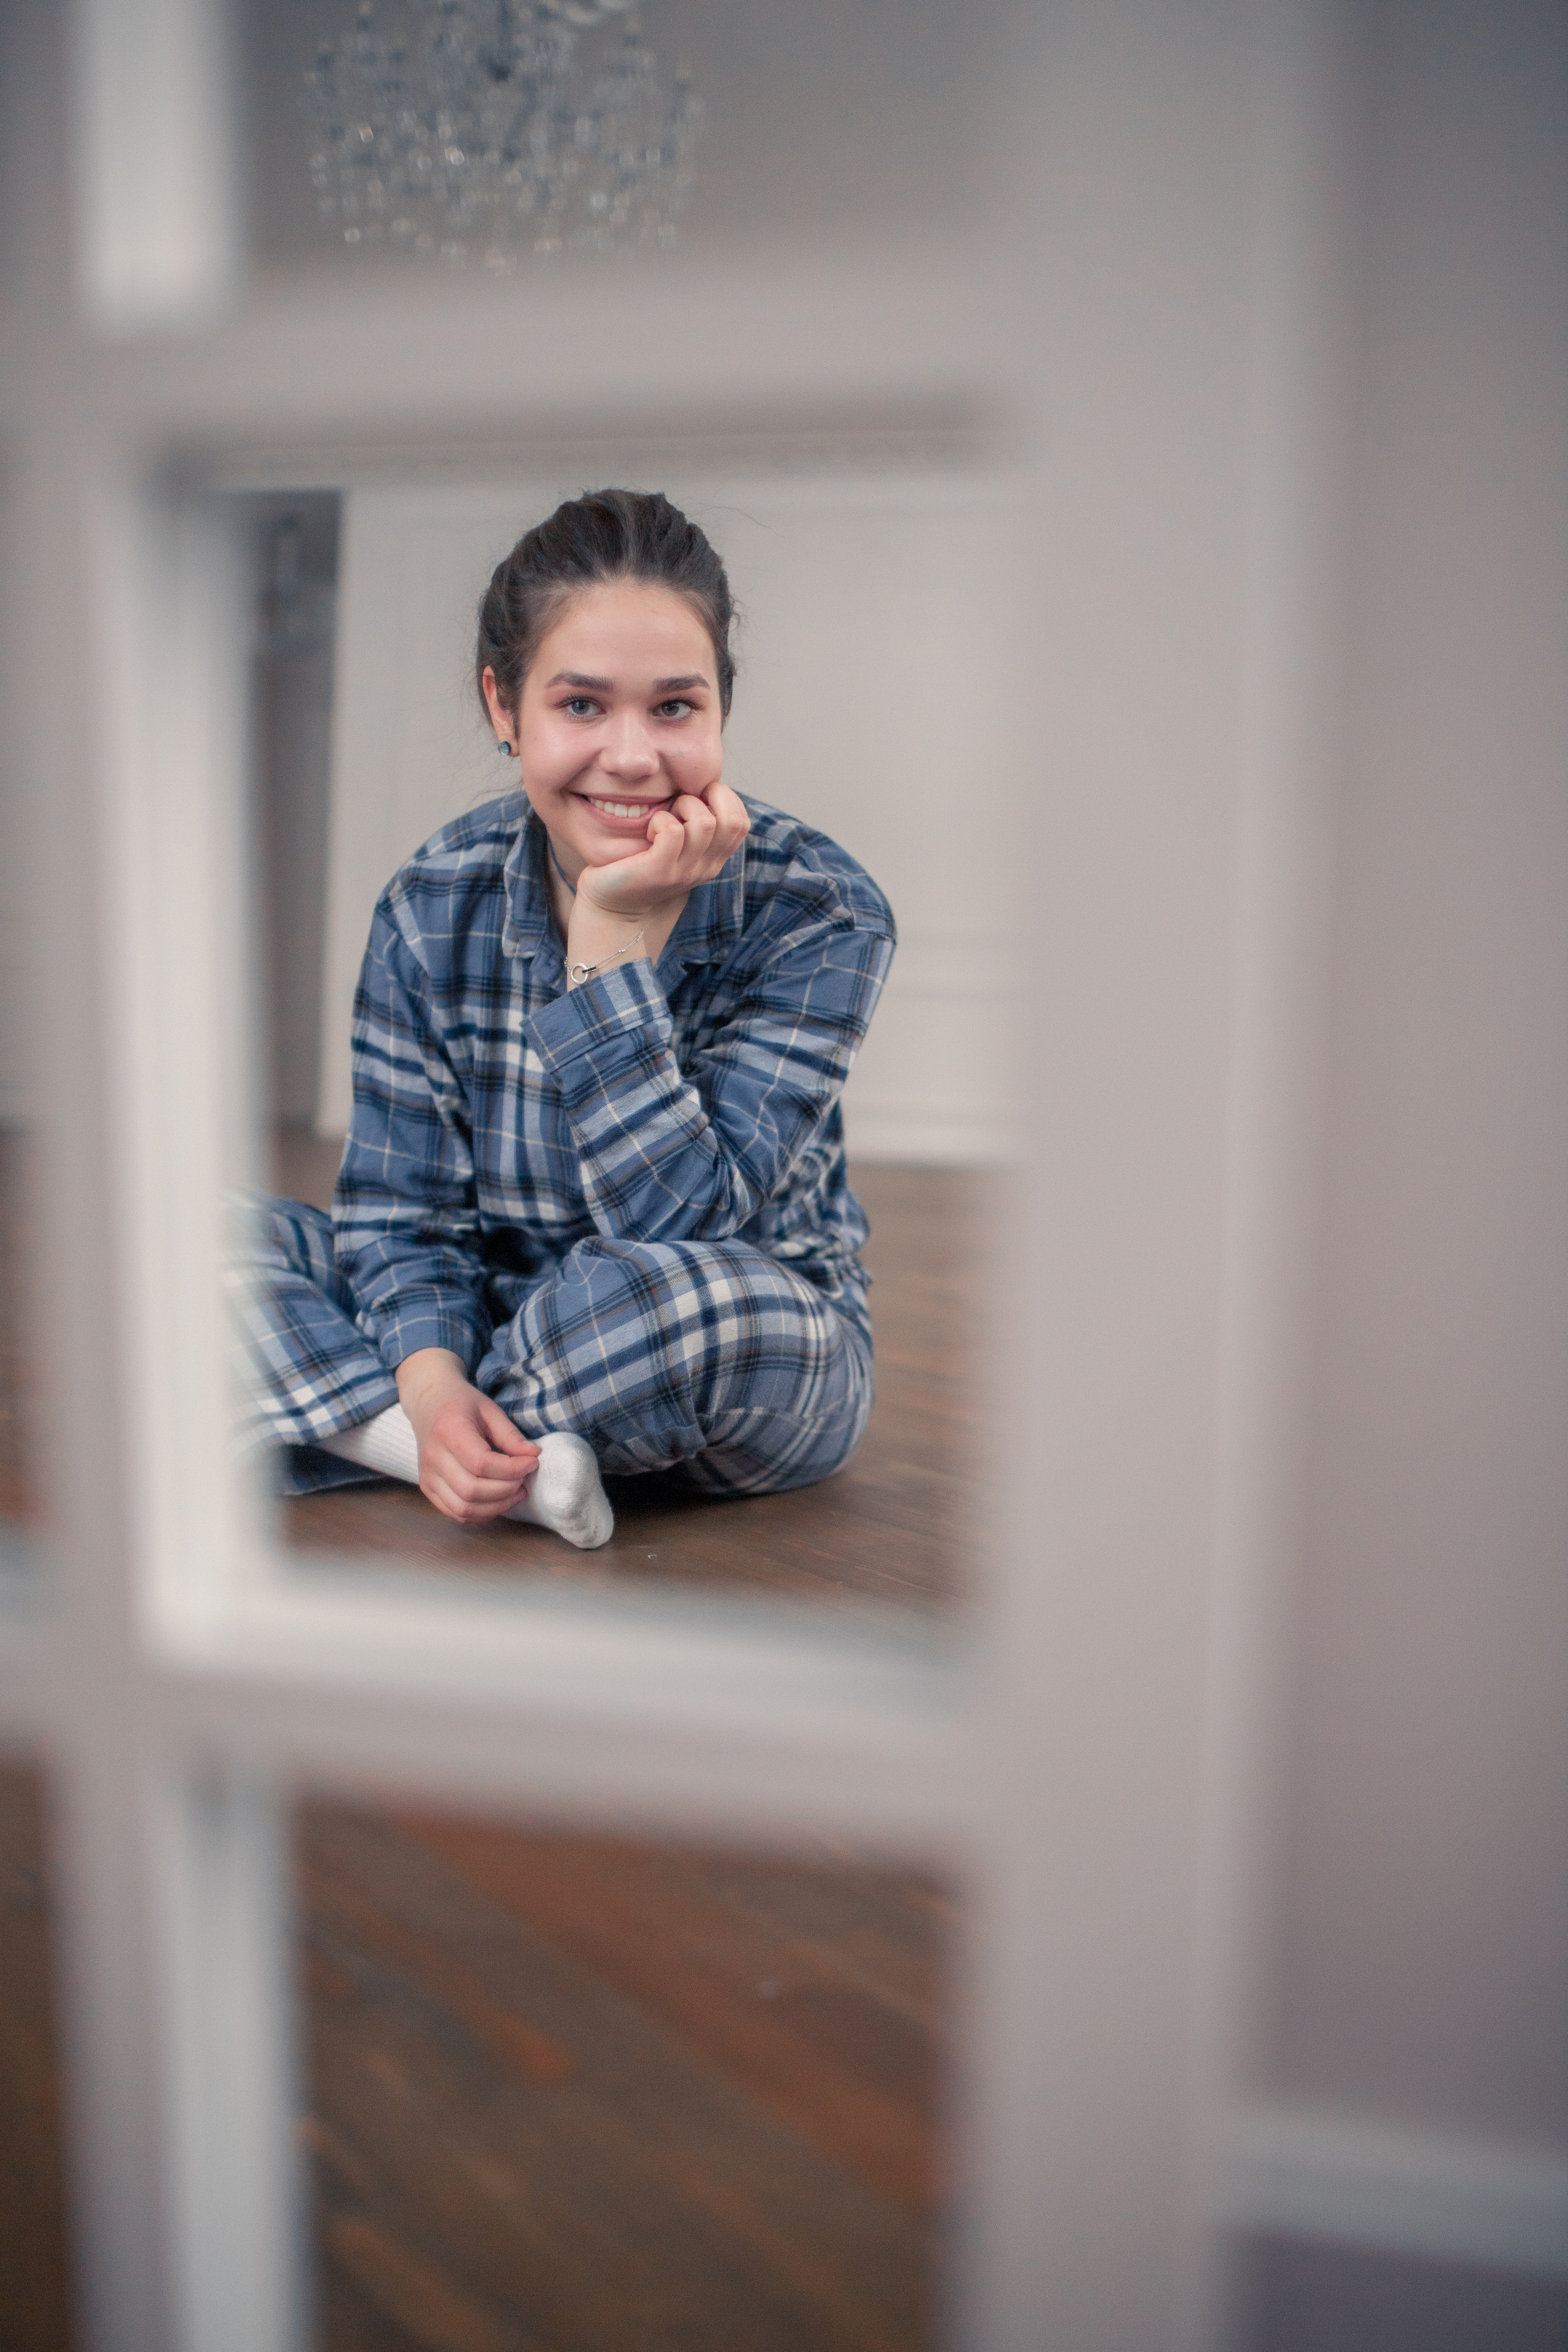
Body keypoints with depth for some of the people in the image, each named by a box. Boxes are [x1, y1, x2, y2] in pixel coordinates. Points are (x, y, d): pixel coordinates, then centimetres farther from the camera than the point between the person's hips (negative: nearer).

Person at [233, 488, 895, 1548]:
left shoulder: (820, 911, -19)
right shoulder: (436, 904, -9)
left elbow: (675, 1224, -25)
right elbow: (403, 1212, -6)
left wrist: (615, 935, -29)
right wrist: (429, 1379, -26)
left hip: (765, 1361, -3)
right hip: (500, 1337, 4)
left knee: (638, 1298, -39)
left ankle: (355, 1436, -11)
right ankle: (522, 1468, -23)